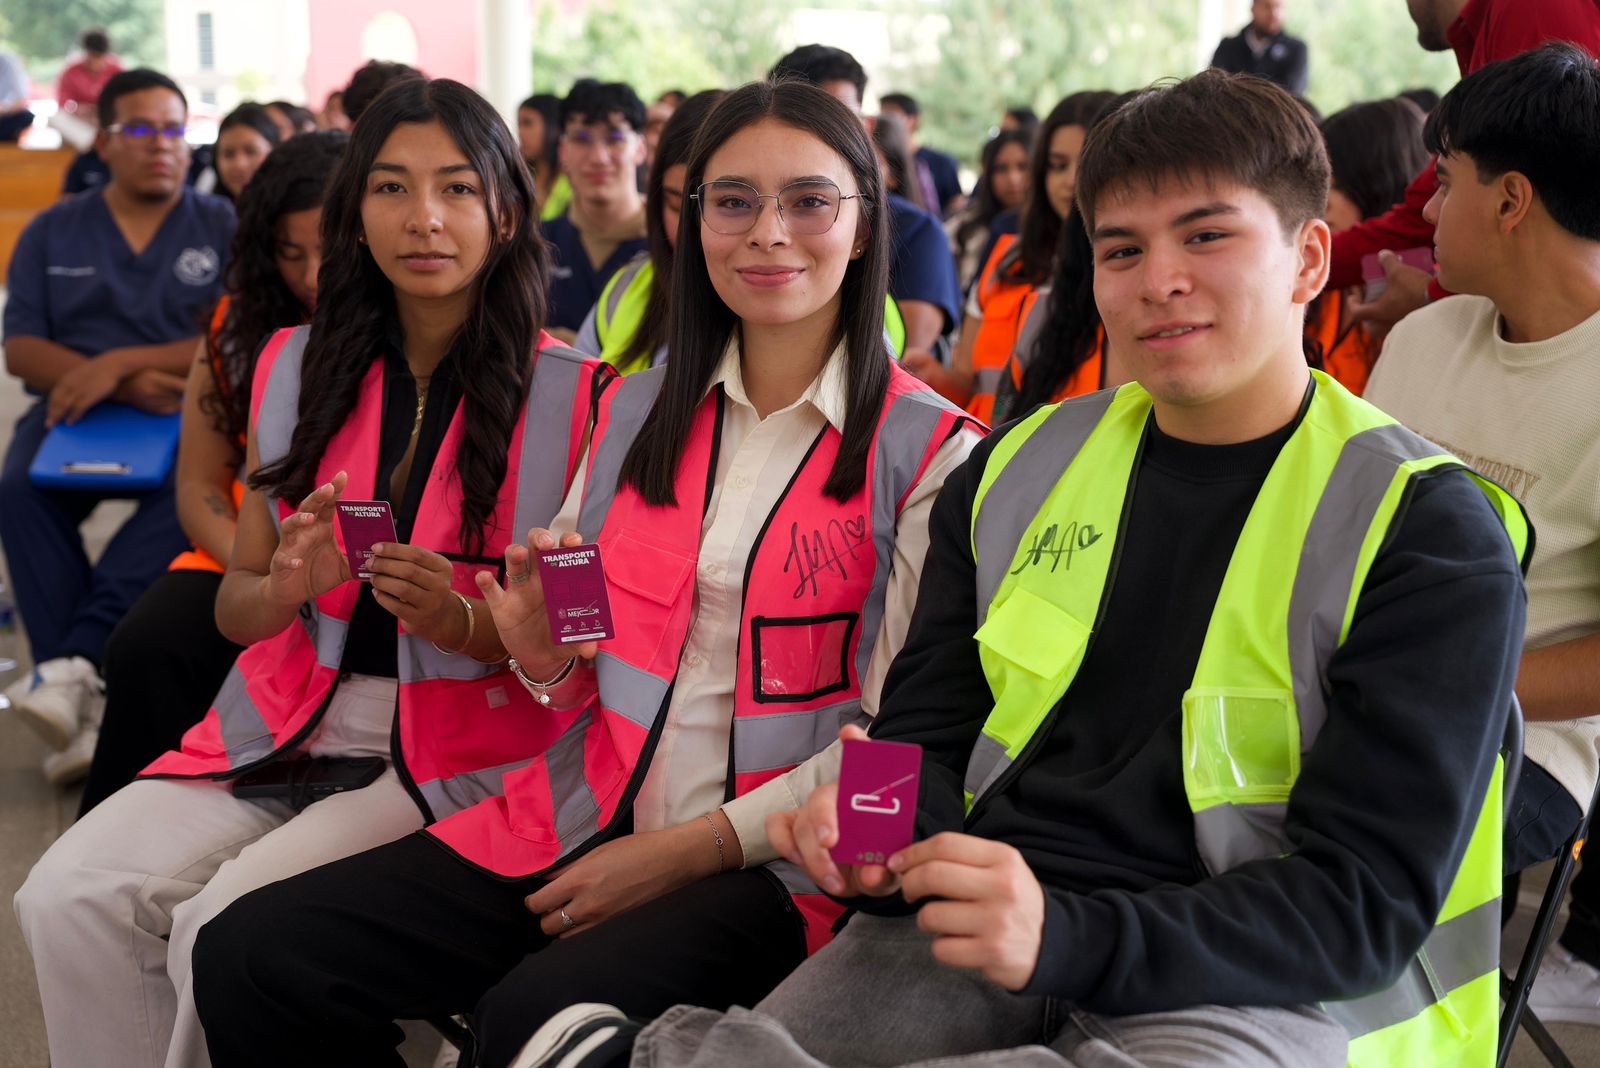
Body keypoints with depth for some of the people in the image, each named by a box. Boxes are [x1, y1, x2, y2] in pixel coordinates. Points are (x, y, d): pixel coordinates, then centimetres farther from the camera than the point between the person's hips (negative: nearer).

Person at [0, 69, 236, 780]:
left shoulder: (224, 227, 11)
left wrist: (123, 361, -14)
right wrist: (127, 388, -11)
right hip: (75, 408, 2)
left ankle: (77, 661, -43)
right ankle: (89, 704, -37)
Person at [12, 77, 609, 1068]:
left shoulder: (571, 395, -4)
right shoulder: (297, 366, 9)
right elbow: (234, 607, 13)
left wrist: (460, 621, -20)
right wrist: (284, 589, -11)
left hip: (459, 748, -4)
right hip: (288, 725, 5)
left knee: (225, 929, -26)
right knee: (70, 896, -18)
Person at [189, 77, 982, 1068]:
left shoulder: (932, 451, -3)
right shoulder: (635, 410, 11)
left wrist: (692, 849, -12)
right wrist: (548, 657, -6)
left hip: (771, 862, -5)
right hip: (581, 822, 5)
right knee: (250, 956, -12)